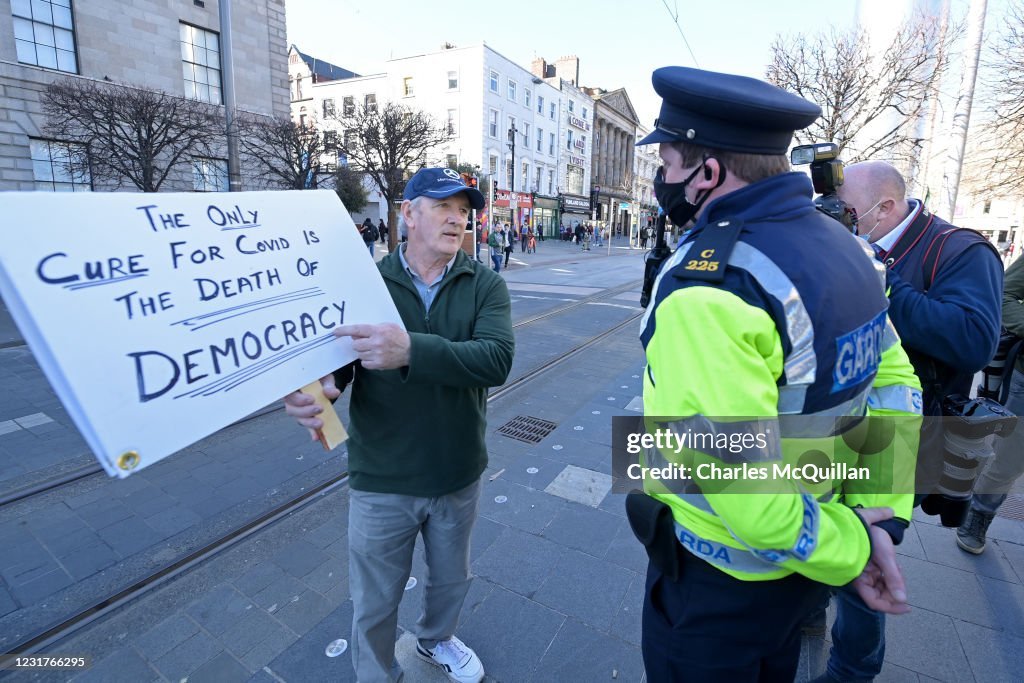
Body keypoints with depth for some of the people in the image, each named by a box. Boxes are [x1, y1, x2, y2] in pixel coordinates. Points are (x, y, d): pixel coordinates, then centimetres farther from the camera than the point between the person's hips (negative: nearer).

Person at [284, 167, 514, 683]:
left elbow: (497, 359, -24)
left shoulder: (485, 285, -8)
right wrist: (314, 388, -36)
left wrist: (412, 349, -39)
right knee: (374, 605, 19)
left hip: (459, 478, 2)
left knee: (451, 580, 27)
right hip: (381, 483, -1)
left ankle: (435, 639, 59)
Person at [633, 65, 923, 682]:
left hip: (722, 583, -7)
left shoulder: (707, 286, -32)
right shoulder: (843, 244, -2)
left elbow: (748, 496, -34)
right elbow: (894, 383, 2)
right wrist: (878, 516, -2)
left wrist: (847, 551, -14)